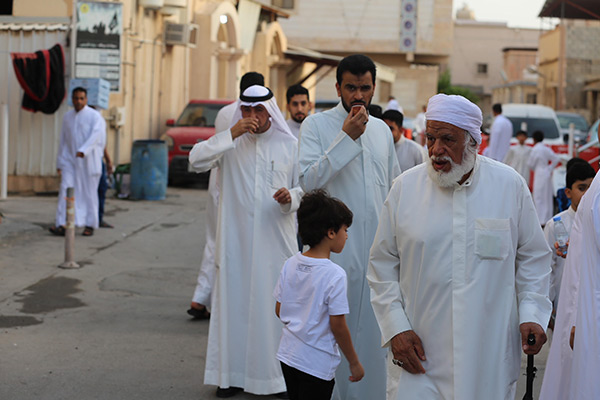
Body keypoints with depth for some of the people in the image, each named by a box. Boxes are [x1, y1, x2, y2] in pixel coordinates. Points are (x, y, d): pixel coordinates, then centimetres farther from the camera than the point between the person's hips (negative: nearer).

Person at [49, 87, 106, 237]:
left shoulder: (95, 116, -5)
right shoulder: (67, 116, 11)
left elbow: (96, 135, -20)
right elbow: (63, 140, 15)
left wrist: (83, 150, -35)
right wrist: (59, 162, 13)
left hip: (88, 161, -4)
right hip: (70, 161, 4)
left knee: (89, 191, 3)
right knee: (66, 190, -10)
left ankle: (90, 225, 15)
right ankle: (62, 225, -16)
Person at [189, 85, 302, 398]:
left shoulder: (289, 145, 4)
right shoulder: (230, 143, 4)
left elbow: (305, 188, 8)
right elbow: (196, 160, -12)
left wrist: (291, 198, -14)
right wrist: (232, 134, -16)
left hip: (276, 239, 0)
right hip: (236, 239, 0)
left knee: (275, 302, 1)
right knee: (234, 301, 3)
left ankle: (277, 374, 10)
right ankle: (233, 374, 12)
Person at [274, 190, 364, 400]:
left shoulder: (290, 264, -1)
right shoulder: (335, 275, -20)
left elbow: (279, 310, 6)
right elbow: (337, 325, -17)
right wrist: (354, 363, -5)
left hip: (288, 353, 7)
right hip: (316, 363, -6)